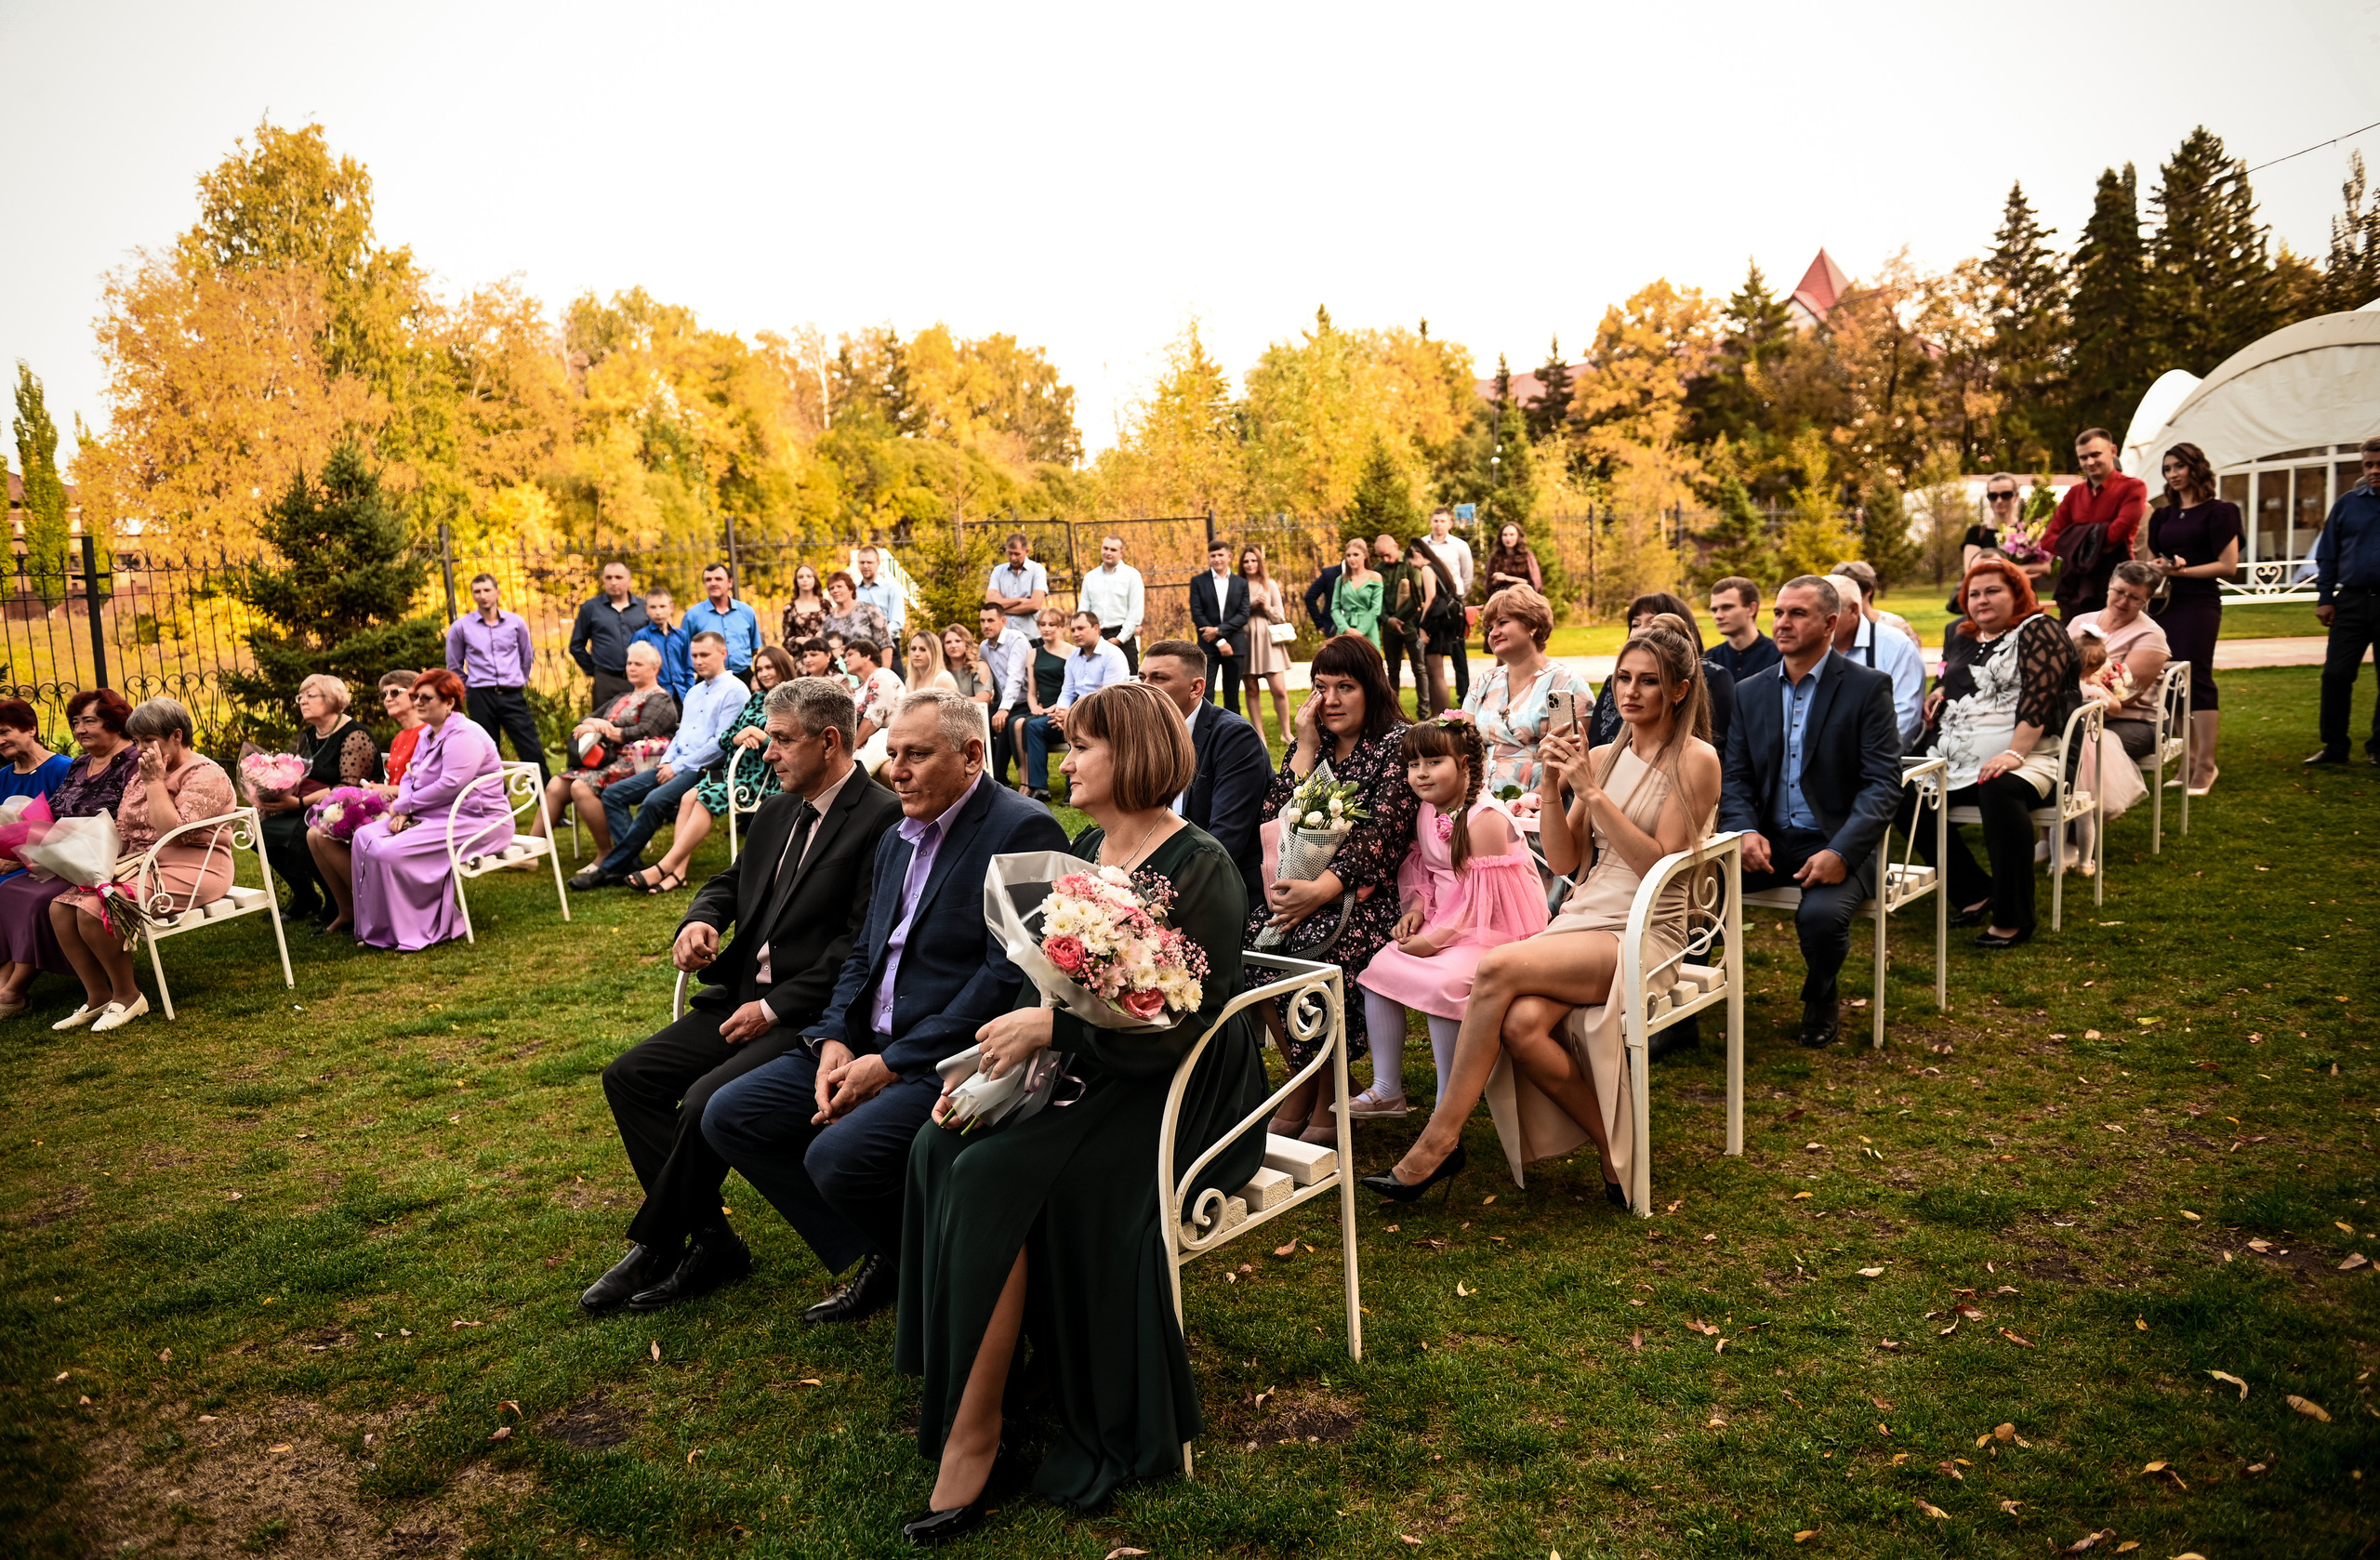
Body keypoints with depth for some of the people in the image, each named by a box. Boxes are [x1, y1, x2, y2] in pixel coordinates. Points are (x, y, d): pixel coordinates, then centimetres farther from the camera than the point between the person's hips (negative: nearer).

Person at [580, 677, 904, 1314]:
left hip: (809, 1015, -9)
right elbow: (731, 880, 25)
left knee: (706, 1101, -25)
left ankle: (655, 1249, 0)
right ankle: (709, 1240, 2)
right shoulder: (777, 812, 14)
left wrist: (774, 1008, -18)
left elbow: (862, 942, -19)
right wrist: (699, 920, 0)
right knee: (628, 1076, -1)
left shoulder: (882, 818, -14)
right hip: (745, 996, 9)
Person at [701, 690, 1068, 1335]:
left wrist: (893, 1064, -18)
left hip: (953, 1057, -9)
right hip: (867, 1044, 9)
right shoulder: (897, 840, 16)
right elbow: (863, 954, 18)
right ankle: (874, 1257, 10)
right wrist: (834, 1041, -2)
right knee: (728, 1115, 1)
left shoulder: (1024, 832, -13)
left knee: (838, 1156, -28)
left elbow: (1009, 976, -19)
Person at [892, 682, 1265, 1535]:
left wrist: (1053, 1028, -22)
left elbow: (1179, 1023, -19)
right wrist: (1010, 1046, -6)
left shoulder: (1199, 869, -13)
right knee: (940, 1145, -15)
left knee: (995, 1173, -27)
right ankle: (960, 1392, -5)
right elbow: (1045, 976, 13)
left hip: (1171, 1094, -8)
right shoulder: (1087, 850, 12)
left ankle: (971, 1435, -16)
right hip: (1080, 1075, 8)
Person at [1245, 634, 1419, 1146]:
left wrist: (1322, 889, -23)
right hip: (1306, 883, 6)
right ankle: (1303, 1085, -5)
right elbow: (1274, 818, 2)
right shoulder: (1312, 743, 14)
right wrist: (1305, 748, -5)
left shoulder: (1397, 742, -6)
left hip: (1369, 890, -5)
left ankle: (1330, 1103, -11)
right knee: (1255, 936, -21)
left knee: (1316, 945, -31)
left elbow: (1382, 835, -15)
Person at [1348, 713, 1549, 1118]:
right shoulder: (1427, 813, 7)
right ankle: (1386, 1091, 5)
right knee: (1377, 969, -3)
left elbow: (1483, 899, -23)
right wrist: (1416, 909, -2)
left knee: (1440, 985, -30)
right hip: (1443, 922, 9)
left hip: (1490, 930, -9)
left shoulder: (1485, 818, -20)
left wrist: (1435, 939, -22)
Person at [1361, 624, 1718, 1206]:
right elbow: (1563, 862, 11)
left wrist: (1593, 793, -15)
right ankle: (1615, 1148, -4)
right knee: (1521, 1023, -27)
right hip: (1581, 917, 5)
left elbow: (1659, 864, -11)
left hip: (1644, 934, -5)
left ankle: (1441, 1139, -18)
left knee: (1498, 968, -29)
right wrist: (1552, 788, -3)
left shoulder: (1695, 761, -1)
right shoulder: (1602, 757, 16)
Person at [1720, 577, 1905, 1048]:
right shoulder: (1750, 692, 12)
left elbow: (1883, 784, -9)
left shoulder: (1869, 687, -2)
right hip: (1768, 842, 4)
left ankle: (1821, 1000, 3)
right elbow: (1735, 777, 10)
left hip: (1837, 845, -4)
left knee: (1820, 915, -33)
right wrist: (1746, 831, -12)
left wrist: (1840, 852, -22)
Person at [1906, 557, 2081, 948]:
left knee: (1999, 792, -38)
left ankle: (2012, 919, -30)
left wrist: (2014, 754, -25)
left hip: (2024, 760, -8)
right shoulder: (1966, 638, 21)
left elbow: (2039, 696, -14)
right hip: (1958, 766, 8)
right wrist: (1939, 693, 13)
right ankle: (1973, 893, 1)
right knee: (1906, 797, -12)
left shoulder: (2036, 630, -1)